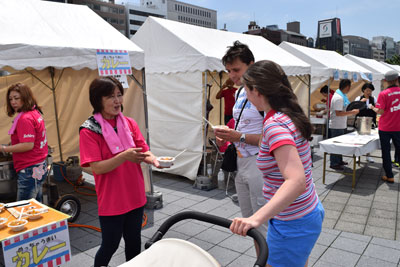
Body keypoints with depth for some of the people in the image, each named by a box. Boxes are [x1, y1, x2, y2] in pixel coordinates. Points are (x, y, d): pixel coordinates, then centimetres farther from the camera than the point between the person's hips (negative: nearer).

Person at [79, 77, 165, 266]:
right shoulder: (89, 131, -13)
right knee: (110, 245, 11)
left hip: (135, 196, 5)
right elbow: (96, 168, -18)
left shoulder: (130, 123, 2)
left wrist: (154, 160, -20)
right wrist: (124, 156, -32)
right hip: (111, 201, -4)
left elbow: (143, 152, 2)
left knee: (134, 241, 18)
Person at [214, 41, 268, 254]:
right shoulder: (239, 92, 11)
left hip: (259, 165, -9)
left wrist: (240, 137, -22)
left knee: (264, 227, 2)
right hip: (241, 164, 9)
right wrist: (229, 136, 5)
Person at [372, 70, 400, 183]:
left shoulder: (383, 94, -13)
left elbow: (381, 111, -17)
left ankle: (389, 176, 12)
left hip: (385, 128, -3)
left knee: (386, 152, 7)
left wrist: (374, 108, 2)